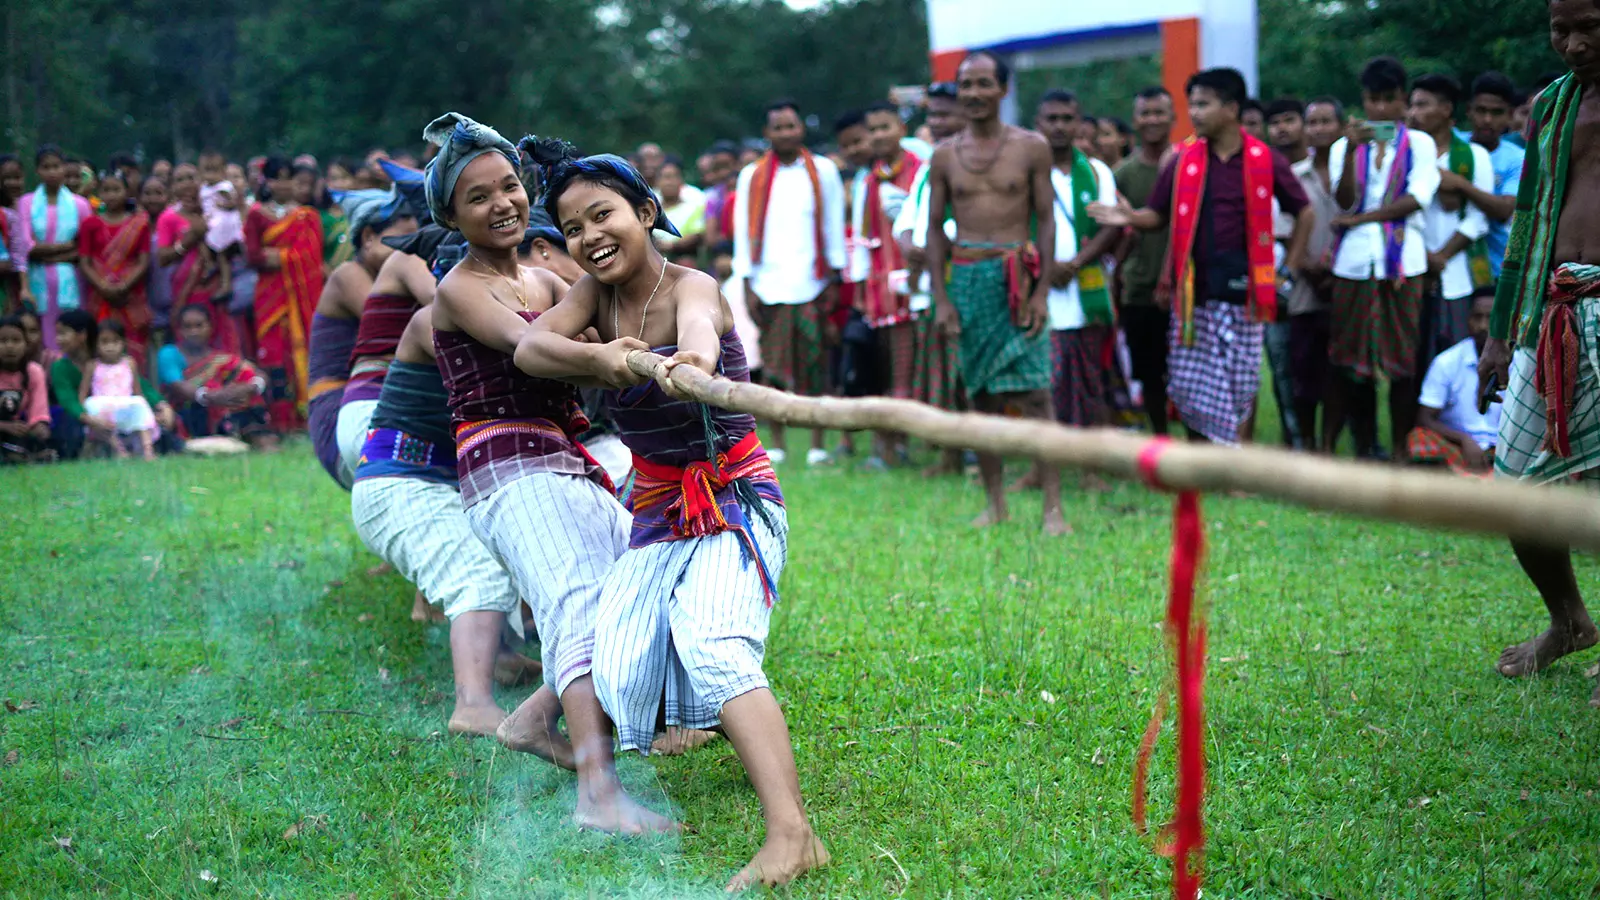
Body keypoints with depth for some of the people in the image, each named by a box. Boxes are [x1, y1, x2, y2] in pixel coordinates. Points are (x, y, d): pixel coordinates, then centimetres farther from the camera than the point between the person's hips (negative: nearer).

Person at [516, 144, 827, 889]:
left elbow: (698, 326, -39)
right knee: (614, 681, -11)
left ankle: (792, 835, -39)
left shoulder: (689, 287, -13)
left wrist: (694, 359, -63)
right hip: (656, 511, 5)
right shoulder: (596, 293, 2)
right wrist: (596, 358, -37)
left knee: (710, 644, -31)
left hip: (735, 499, -5)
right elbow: (528, 348, -16)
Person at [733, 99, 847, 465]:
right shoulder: (752, 176, 9)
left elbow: (834, 226, 10)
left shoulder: (824, 171, 8)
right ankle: (777, 443, 9)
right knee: (773, 366, 0)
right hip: (769, 284, 0)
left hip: (812, 283, 0)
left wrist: (835, 275, 2)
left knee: (815, 363, -2)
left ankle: (817, 444, 3)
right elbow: (743, 232, 8)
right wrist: (747, 284, 1)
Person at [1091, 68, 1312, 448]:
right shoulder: (1184, 160, 5)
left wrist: (1290, 269, 3)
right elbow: (1159, 215, 8)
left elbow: (1303, 212, 8)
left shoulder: (1264, 160, -1)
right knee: (1189, 384, 2)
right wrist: (1130, 217, -14)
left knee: (1239, 382, 0)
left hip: (1239, 285, -2)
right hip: (1192, 284, 2)